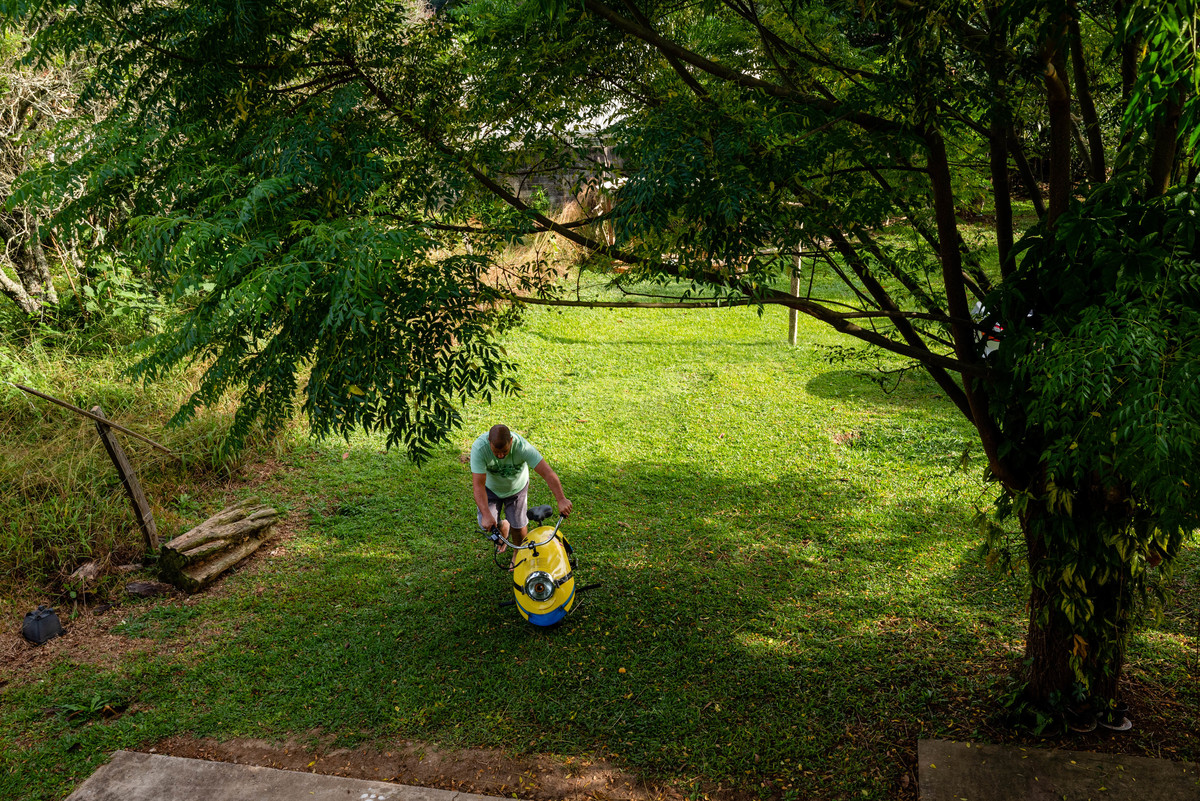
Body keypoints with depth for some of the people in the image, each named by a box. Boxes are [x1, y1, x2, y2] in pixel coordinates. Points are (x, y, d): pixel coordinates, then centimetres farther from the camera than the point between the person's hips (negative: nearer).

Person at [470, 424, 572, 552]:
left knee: (518, 526, 1)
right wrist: (486, 515, -50)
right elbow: (478, 485, -39)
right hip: (491, 487, 0)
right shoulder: (479, 447, -38)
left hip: (516, 487, 0)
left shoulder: (522, 446, -37)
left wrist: (561, 500, -47)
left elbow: (548, 473, -38)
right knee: (487, 525, -8)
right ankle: (504, 527, 30)